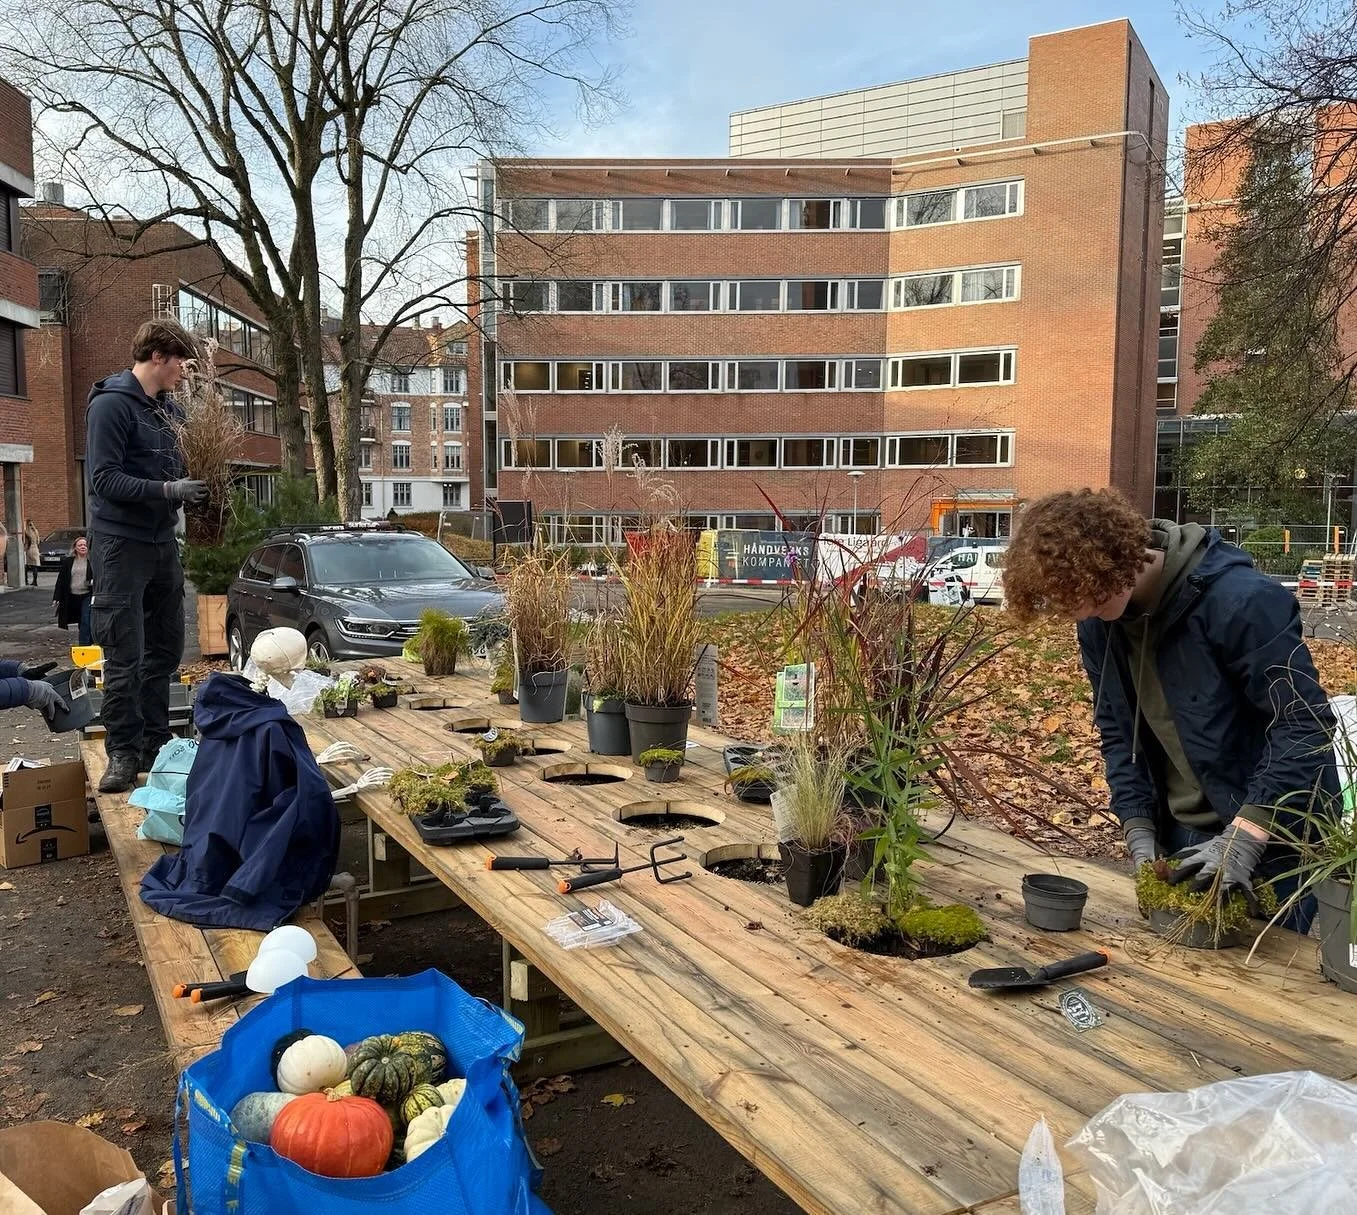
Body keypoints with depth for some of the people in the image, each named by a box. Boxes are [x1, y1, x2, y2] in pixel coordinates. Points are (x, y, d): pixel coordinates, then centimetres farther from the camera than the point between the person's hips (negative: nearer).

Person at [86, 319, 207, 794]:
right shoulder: (110, 404, -11)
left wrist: (193, 488, 1)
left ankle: (155, 744, 22)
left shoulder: (169, 408, 12)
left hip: (162, 542, 8)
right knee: (125, 657, -4)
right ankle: (123, 754, 6)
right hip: (121, 544, -8)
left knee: (165, 650, 12)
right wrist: (169, 490, -25)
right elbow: (105, 479, -18)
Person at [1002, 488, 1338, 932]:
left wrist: (1247, 834, -29)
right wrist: (1139, 829, -6)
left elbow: (1306, 723, -24)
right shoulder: (1100, 623, -4)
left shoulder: (1239, 599, -25)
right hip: (1183, 839, 6)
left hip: (1275, 837, -6)